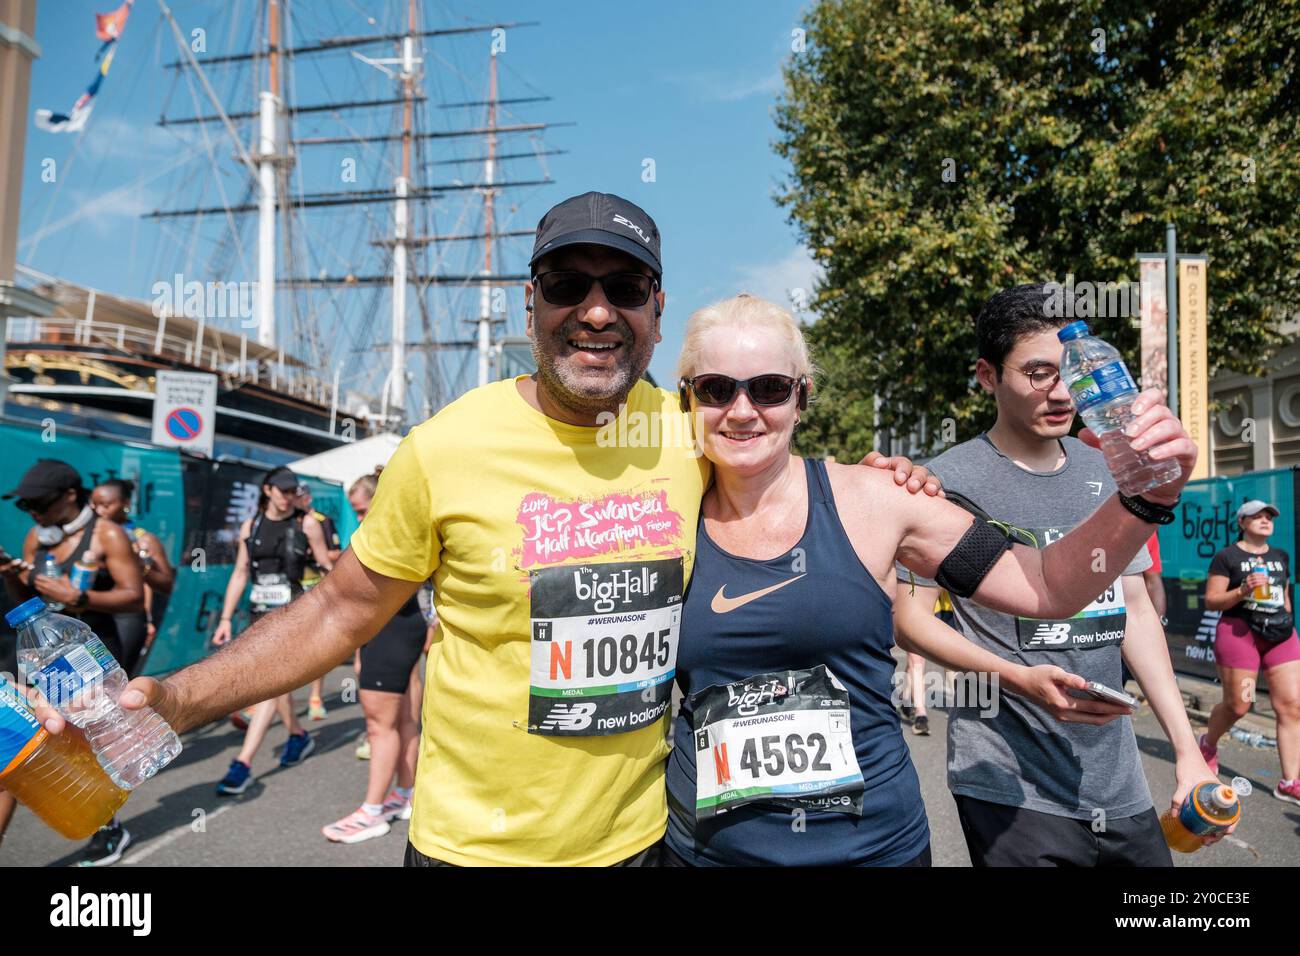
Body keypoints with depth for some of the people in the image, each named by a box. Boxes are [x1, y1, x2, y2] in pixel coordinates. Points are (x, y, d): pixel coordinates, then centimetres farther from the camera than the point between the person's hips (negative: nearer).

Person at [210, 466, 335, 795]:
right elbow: (240, 574, 10)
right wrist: (226, 619, 8)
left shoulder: (307, 524, -3)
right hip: (261, 610, 5)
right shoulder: (250, 526, 8)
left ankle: (243, 763, -11)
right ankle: (299, 736, 36)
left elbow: (328, 566, 2)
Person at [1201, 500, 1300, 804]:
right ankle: (1208, 743, 32)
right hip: (1239, 631, -5)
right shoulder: (1227, 557, -3)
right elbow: (1211, 600, -6)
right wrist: (1243, 590, -20)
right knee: (1237, 705, 2)